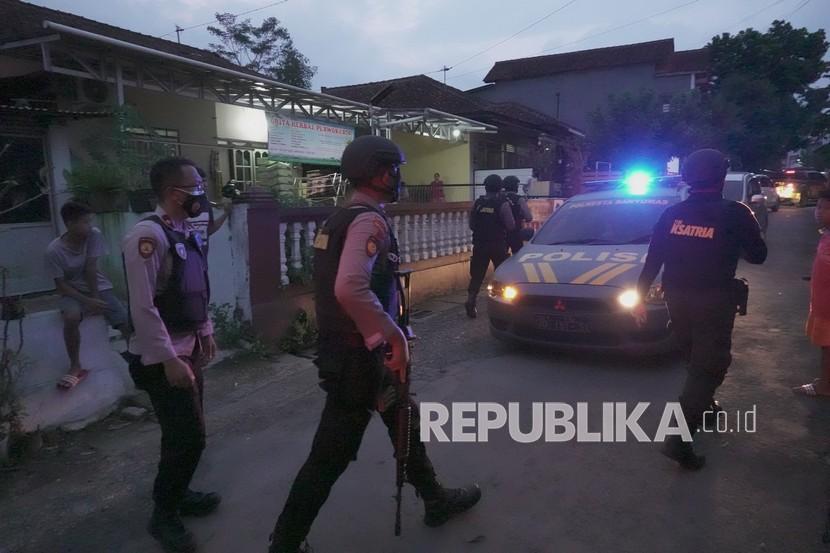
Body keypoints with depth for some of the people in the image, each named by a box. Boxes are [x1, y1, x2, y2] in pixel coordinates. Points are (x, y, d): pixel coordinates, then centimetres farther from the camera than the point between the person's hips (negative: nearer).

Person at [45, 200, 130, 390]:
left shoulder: (94, 235, -15)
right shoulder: (54, 250, -18)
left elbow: (91, 269, -12)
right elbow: (60, 284, -14)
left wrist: (96, 297, -13)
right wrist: (87, 301, -23)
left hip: (99, 288, 2)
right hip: (73, 292, -2)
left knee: (127, 322, -14)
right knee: (71, 317, -33)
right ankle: (76, 367, -14)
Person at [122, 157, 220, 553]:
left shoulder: (187, 234, 7)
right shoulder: (148, 235, -21)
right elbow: (143, 307, -24)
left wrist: (206, 333, 17)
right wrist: (169, 360, -23)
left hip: (188, 349, 9)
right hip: (162, 358, -9)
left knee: (185, 433, 19)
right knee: (188, 436, -3)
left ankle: (177, 495, 38)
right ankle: (164, 515, 18)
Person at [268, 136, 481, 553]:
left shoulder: (341, 218, 10)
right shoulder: (369, 220, -20)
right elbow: (350, 289, -36)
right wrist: (395, 335, -25)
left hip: (349, 348, 10)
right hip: (357, 355, -10)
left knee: (404, 420, 23)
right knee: (331, 456, 3)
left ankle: (435, 501, 42)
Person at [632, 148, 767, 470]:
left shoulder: (672, 214, 2)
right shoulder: (735, 214, -9)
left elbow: (653, 260, 1)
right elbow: (758, 255, 2)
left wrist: (640, 296, 6)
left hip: (677, 299, 5)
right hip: (714, 301, -5)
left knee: (696, 359, 24)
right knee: (708, 366, -2)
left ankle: (704, 407, 44)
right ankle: (679, 438, -12)